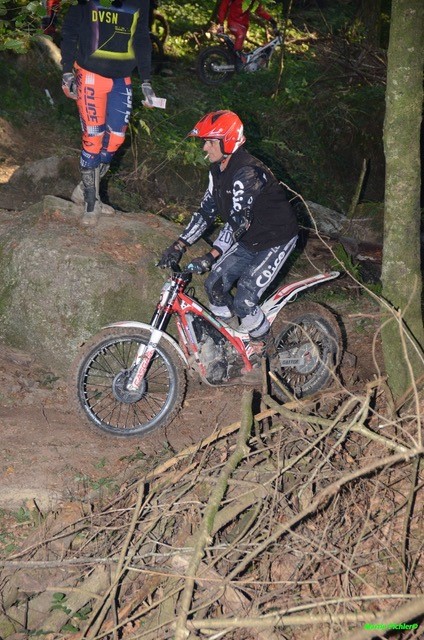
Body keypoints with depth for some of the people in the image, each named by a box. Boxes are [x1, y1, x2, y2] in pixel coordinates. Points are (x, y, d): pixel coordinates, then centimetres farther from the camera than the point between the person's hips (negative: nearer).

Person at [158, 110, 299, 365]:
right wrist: (179, 245, -4)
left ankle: (263, 347, 13)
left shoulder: (248, 172, -29)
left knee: (244, 301, -15)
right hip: (248, 240, 9)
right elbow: (207, 210, 4)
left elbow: (238, 219, -36)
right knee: (215, 285, 1)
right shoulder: (218, 170, 1)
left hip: (276, 240, -9)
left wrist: (211, 256, -44)